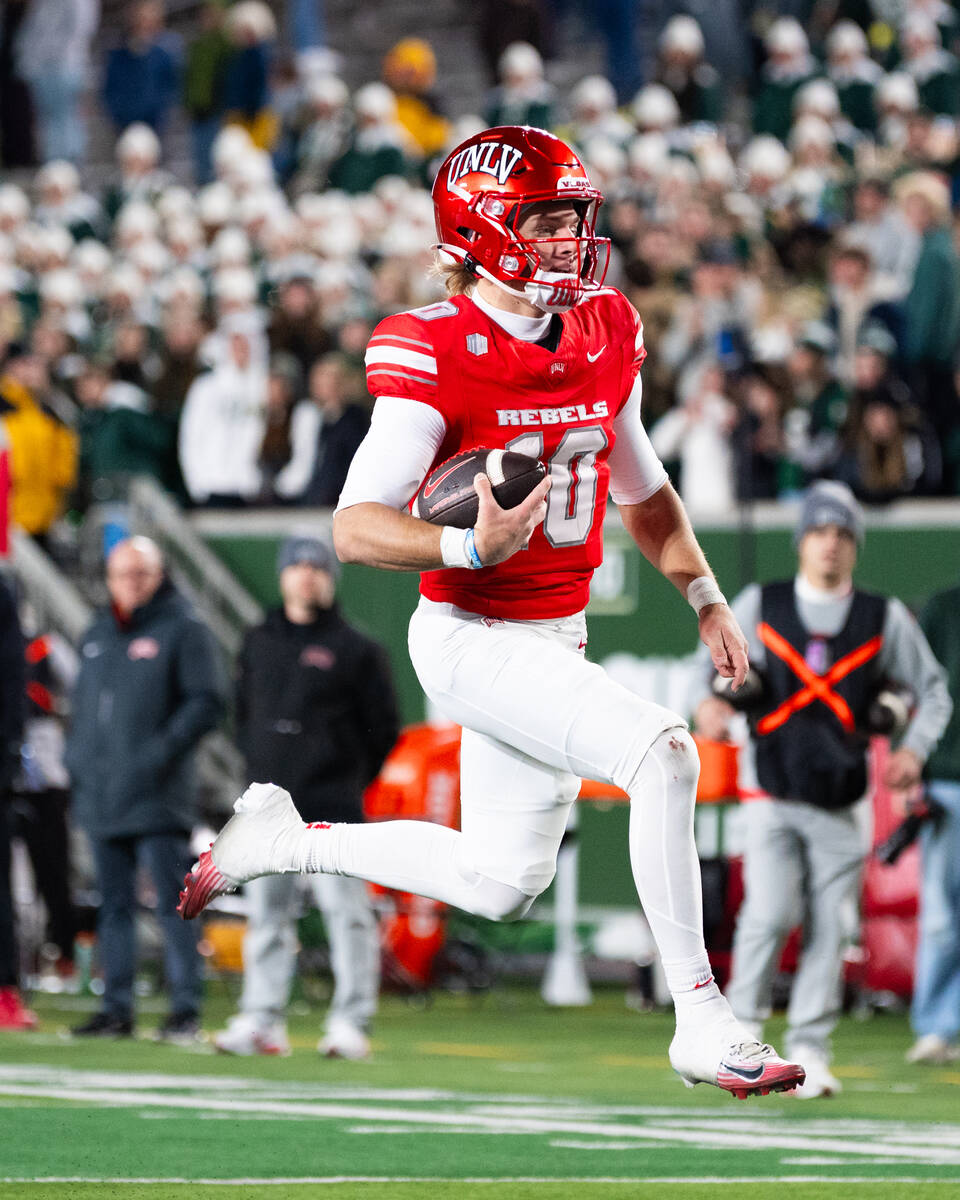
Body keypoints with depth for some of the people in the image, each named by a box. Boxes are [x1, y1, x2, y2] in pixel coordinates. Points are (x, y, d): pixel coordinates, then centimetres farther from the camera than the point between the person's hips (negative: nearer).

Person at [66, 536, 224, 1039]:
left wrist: (164, 749, -16)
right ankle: (116, 1009, 11)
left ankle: (185, 1008, -7)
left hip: (157, 799, -6)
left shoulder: (182, 629, -2)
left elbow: (206, 702, -7)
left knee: (172, 905, -8)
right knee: (113, 907, 8)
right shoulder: (97, 635, 18)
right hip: (100, 797, 6)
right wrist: (75, 757, 11)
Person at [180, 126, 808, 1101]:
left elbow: (641, 488, 18)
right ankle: (701, 1025, -21)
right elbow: (354, 527, -22)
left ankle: (277, 840, 35)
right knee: (663, 754, -26)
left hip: (553, 637, 8)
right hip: (472, 642, -8)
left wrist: (703, 596, 9)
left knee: (503, 887, 17)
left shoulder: (606, 335, 3)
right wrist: (472, 546, -38)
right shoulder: (436, 354, -19)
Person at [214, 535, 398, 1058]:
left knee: (346, 913, -7)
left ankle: (350, 1023, -5)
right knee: (266, 914, 5)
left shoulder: (356, 650, 1)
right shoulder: (258, 643, 15)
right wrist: (261, 765, 12)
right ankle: (261, 1020, 7)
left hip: (330, 808, -5)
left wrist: (346, 779, 2)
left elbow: (382, 730, 3)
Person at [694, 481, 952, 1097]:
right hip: (771, 795, -1)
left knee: (831, 925, -2)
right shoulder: (759, 605, 6)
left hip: (842, 802, 1)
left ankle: (810, 1051, 7)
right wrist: (710, 701, -5)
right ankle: (741, 1024, 3)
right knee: (770, 912, -16)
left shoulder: (885, 618, 6)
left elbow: (934, 689, 14)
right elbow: (715, 658, 18)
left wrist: (914, 749, -3)